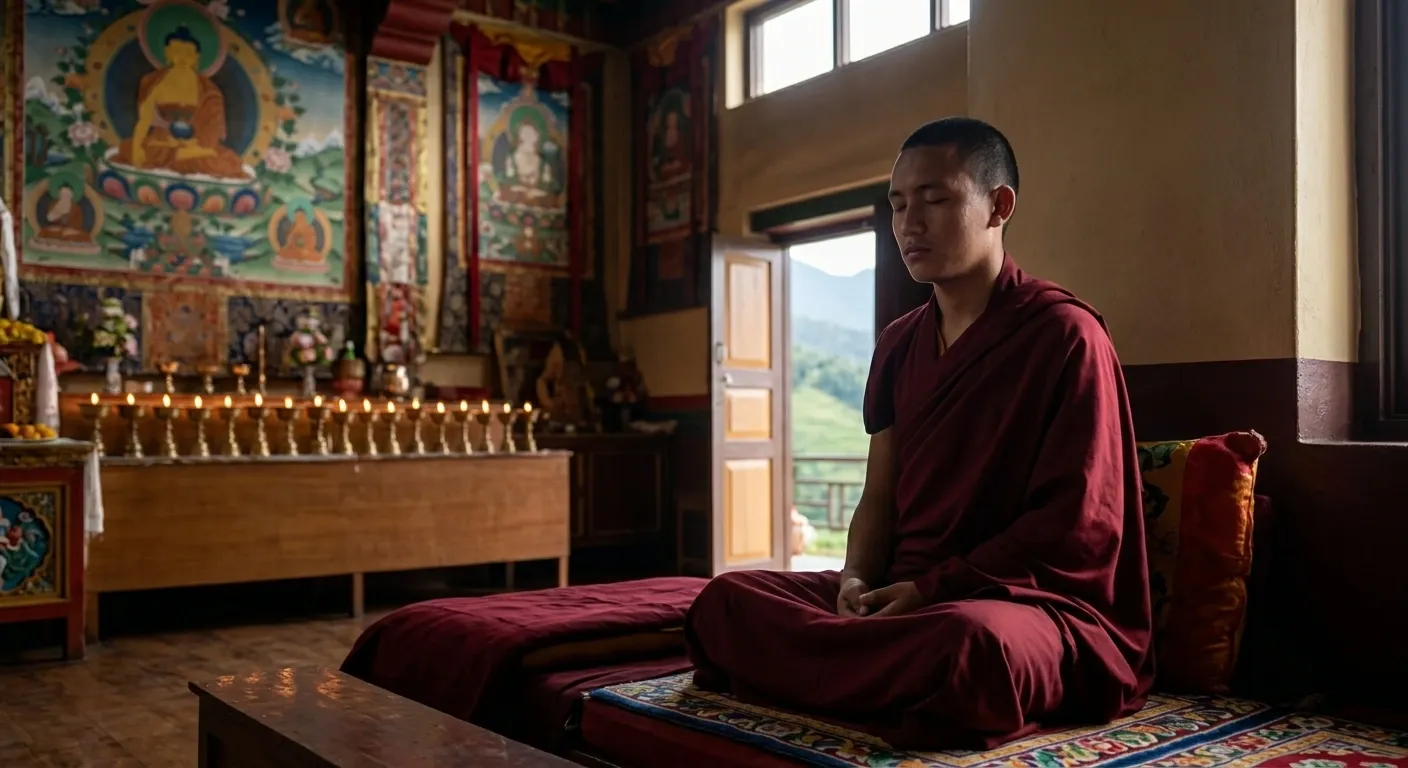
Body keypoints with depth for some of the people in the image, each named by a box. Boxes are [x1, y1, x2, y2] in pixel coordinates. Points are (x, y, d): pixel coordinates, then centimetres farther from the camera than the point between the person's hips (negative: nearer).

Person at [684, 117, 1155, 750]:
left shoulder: (1064, 333, -8)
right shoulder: (899, 345, 13)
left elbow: (1079, 525, -14)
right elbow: (880, 498, 12)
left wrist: (932, 590, -17)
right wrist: (857, 581, -9)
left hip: (1041, 600, -5)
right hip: (906, 596, 6)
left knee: (969, 640, -40)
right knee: (727, 598, -9)